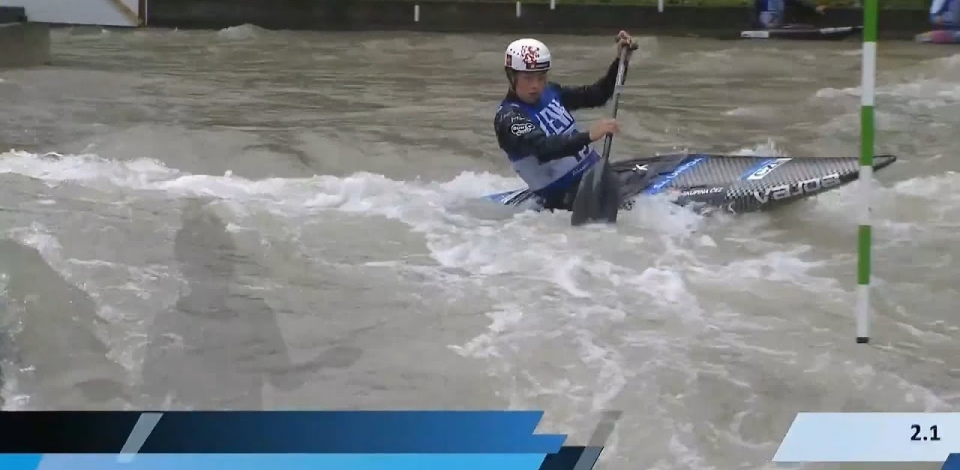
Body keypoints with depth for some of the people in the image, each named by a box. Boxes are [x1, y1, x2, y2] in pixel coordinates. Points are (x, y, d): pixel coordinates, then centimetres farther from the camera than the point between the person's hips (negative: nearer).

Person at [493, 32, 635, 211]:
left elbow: (598, 95, 16)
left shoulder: (550, 93, 8)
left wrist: (621, 61, 2)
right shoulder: (508, 118, -14)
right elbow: (543, 149, -31)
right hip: (565, 196, -8)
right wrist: (589, 136, -42)